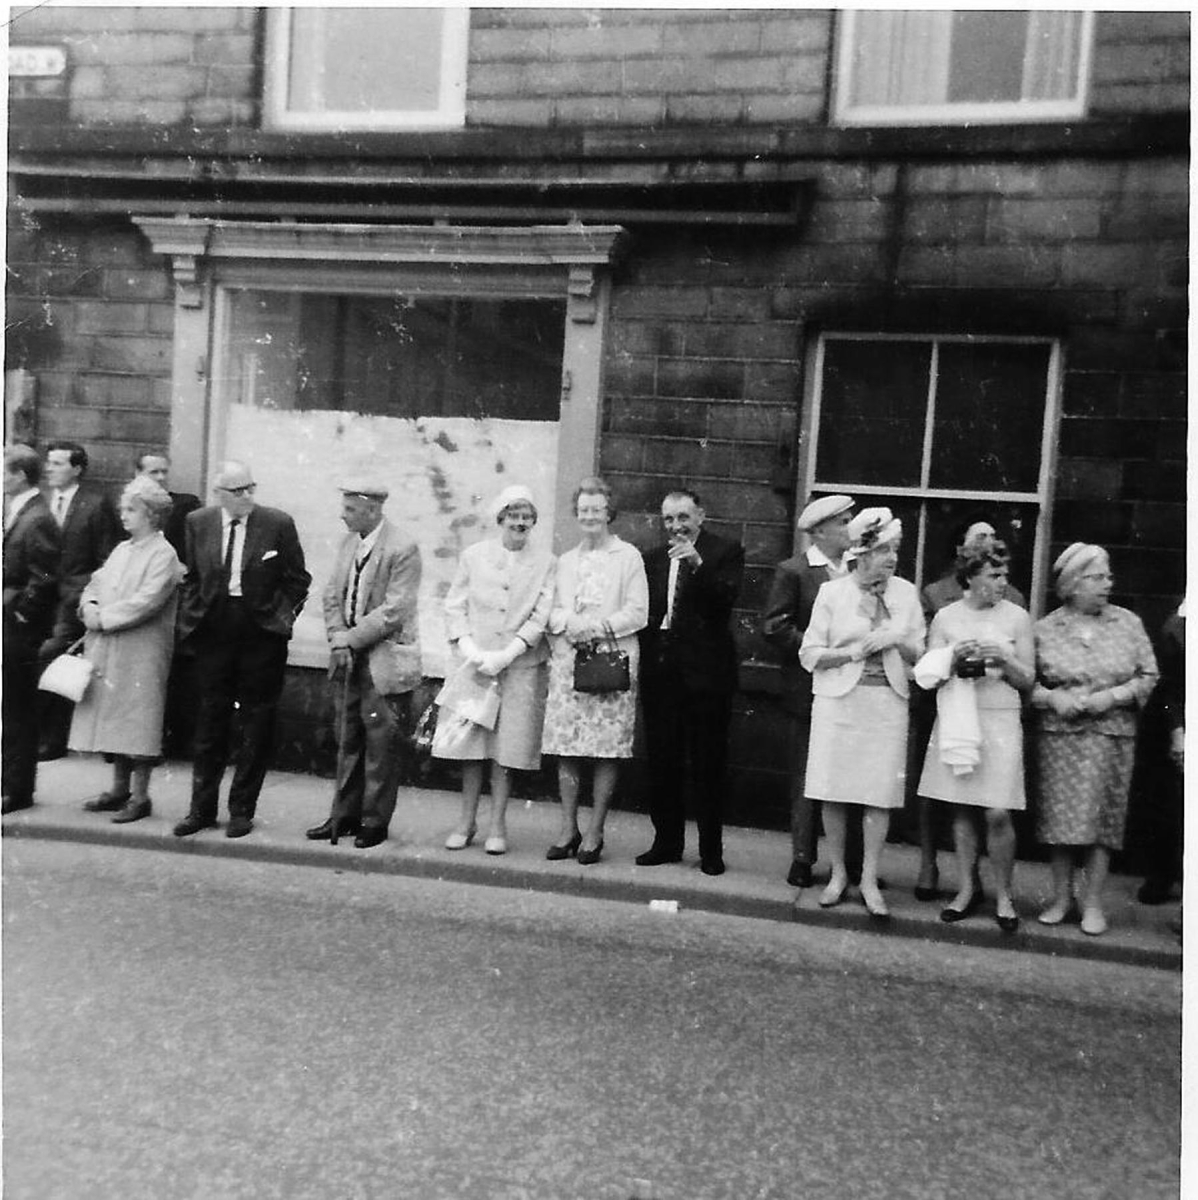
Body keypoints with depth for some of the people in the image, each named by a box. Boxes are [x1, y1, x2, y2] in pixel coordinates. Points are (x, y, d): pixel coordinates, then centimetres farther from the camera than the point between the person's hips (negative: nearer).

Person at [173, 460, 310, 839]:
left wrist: (284, 616, -6)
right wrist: (190, 617, 3)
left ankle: (242, 810, 19)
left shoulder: (278, 524, -5)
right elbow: (191, 577, 13)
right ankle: (202, 808, 24)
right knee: (210, 722, 10)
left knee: (256, 726, 6)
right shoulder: (198, 523, 4)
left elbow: (297, 579, 2)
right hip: (212, 633, 2)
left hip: (262, 634, -2)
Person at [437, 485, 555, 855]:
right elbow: (454, 605, 7)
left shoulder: (547, 563, 2)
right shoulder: (473, 555, 8)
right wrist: (468, 647, -8)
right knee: (470, 741, 4)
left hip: (521, 666, -1)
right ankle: (467, 820, 19)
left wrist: (504, 655, -13)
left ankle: (497, 825, 15)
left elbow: (541, 616, -4)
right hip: (474, 663, 1)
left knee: (508, 746, 2)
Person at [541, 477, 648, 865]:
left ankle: (594, 833, 9)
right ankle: (568, 829, 15)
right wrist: (569, 623, -7)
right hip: (567, 661, 4)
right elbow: (552, 611, 14)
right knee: (566, 747, 3)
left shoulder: (628, 557, 4)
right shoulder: (566, 560, 19)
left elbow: (637, 613, -4)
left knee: (607, 749, -3)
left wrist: (597, 626, -13)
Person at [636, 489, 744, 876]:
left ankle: (711, 850, 16)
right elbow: (642, 611, 12)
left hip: (704, 670, -4)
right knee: (662, 761, 11)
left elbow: (726, 599, -14)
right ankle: (666, 842, 24)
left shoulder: (726, 552, 0)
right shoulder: (653, 558, 14)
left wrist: (697, 564, -24)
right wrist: (643, 654, 0)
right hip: (660, 670, 5)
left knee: (707, 764, 3)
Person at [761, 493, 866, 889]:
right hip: (811, 689, -4)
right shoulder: (792, 571, -3)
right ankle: (802, 859, 17)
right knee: (806, 779, 6)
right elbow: (774, 626, -11)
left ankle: (854, 862, 18)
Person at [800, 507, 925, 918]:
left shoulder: (906, 592, 7)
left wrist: (896, 641, -9)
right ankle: (838, 873, 20)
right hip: (838, 700, -1)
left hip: (888, 702, 2)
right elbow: (809, 654, -2)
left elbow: (921, 654, 10)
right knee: (833, 792, 2)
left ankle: (869, 880, 14)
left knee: (880, 793, 1)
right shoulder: (832, 592, 0)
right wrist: (855, 651, -13)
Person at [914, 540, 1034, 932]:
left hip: (1001, 720, -1)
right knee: (962, 809, 7)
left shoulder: (1017, 617, 3)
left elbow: (1027, 680, 4)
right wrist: (955, 658, -14)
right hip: (957, 718, 1)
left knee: (998, 813, -5)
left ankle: (1004, 896, 14)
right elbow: (930, 677, 4)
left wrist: (1004, 659, -14)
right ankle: (967, 888, 21)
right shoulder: (946, 617, 4)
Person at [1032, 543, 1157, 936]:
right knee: (1059, 815, 4)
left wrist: (1115, 696, -10)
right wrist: (1051, 698, -14)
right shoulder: (1045, 628, 0)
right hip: (1059, 734, -1)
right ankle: (1061, 896, 20)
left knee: (1103, 817, 4)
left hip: (1111, 734, 1)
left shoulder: (1128, 623, 4)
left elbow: (1148, 676, 5)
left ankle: (1093, 902, 17)